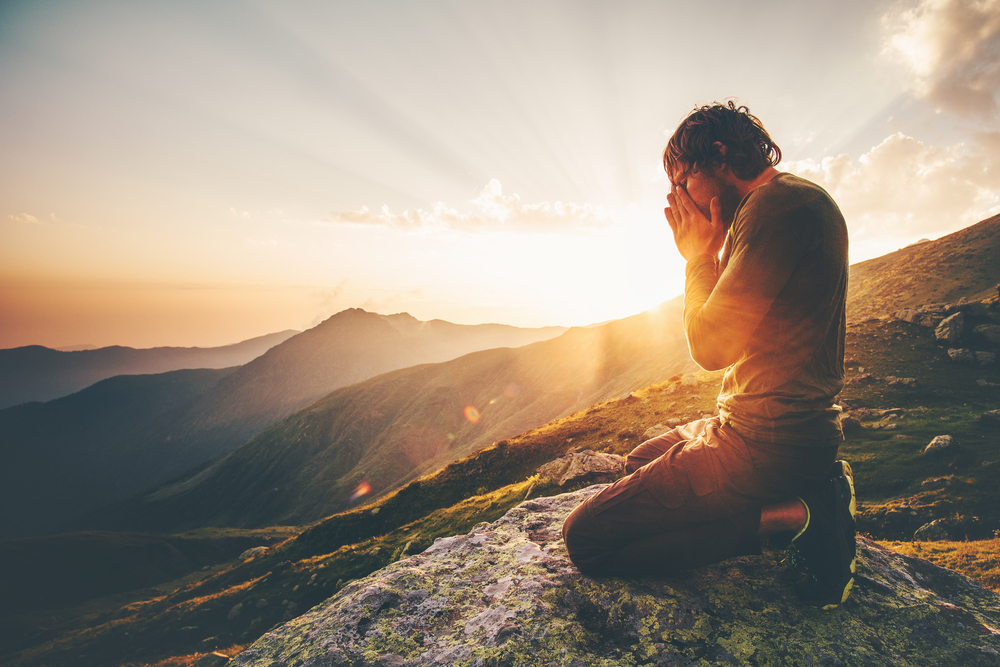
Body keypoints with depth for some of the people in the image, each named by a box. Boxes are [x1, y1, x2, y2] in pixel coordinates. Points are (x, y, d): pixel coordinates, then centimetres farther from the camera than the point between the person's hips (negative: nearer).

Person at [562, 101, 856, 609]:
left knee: (584, 539, -10)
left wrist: (701, 255, -6)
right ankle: (805, 492, 14)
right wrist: (710, 256, 9)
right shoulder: (788, 202, 15)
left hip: (768, 444, -10)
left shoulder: (780, 203, -18)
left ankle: (782, 516, -7)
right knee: (640, 460, 32)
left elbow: (712, 347, -20)